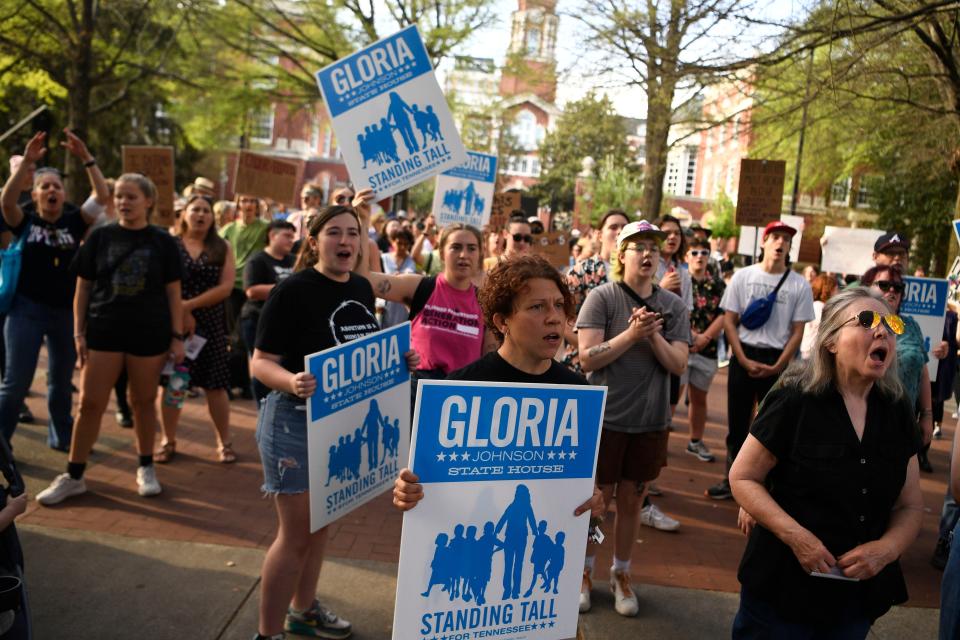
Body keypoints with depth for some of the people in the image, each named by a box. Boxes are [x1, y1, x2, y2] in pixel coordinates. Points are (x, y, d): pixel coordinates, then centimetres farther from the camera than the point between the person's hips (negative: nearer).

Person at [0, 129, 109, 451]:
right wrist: (27, 161, -28)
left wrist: (86, 157, -17)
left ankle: (61, 436, 31)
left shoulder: (74, 221, 2)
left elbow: (103, 196, -10)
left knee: (62, 381, 15)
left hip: (66, 311, 2)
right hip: (26, 309, -2)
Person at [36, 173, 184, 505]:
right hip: (104, 331, 1)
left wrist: (177, 336, -2)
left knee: (143, 402, 9)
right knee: (89, 403, 2)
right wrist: (79, 332, -1)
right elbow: (83, 289, 5)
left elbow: (173, 293, 2)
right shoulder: (100, 237, 2)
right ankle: (73, 476, 14)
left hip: (149, 333, -1)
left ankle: (146, 468, 25)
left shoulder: (162, 242, 0)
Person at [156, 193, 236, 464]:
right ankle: (168, 440, 18)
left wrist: (189, 305, -13)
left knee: (215, 384, 2)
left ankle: (224, 442, 13)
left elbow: (226, 287, -6)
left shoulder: (222, 248, 4)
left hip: (210, 325, 0)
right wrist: (181, 313, -12)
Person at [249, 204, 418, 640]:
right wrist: (291, 382, -38)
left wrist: (400, 360, -2)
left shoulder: (362, 289, 4)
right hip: (295, 421, -7)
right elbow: (261, 363, -18)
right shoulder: (292, 291, -18)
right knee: (297, 533, 0)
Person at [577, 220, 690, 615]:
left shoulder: (673, 306, 2)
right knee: (596, 500, 8)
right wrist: (632, 334, -24)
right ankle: (584, 572, 29)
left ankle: (621, 574, 32)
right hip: (604, 418, -3)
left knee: (631, 502, 14)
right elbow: (587, 359, -16)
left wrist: (654, 335, -19)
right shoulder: (602, 297, -9)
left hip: (650, 422, 3)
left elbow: (678, 365, -4)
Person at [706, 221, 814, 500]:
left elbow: (797, 331, 1)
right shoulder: (742, 276, 3)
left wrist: (777, 367, -9)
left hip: (777, 361, -1)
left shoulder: (799, 285, 1)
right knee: (737, 422, 8)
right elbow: (729, 321, 2)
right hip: (743, 356, 1)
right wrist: (744, 360, -8)